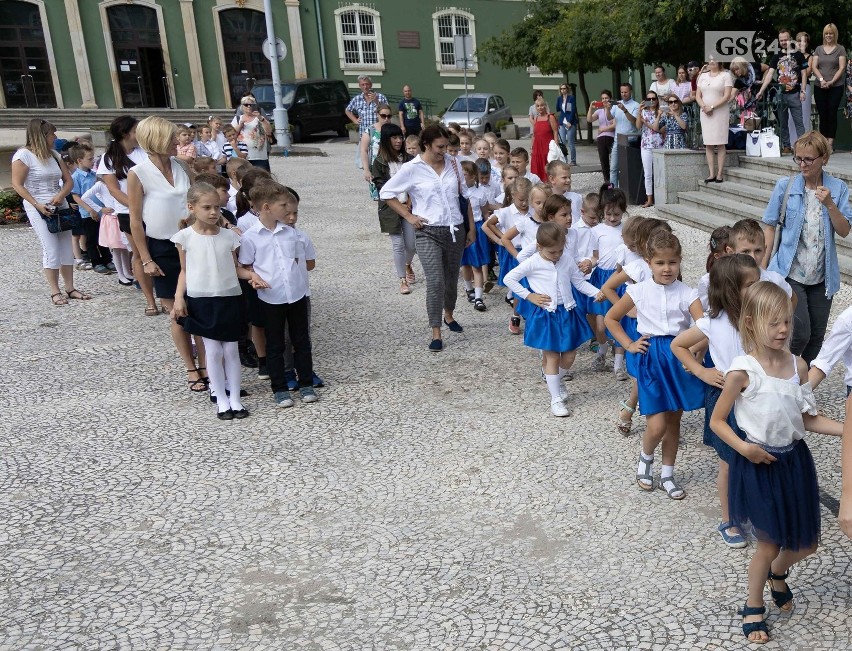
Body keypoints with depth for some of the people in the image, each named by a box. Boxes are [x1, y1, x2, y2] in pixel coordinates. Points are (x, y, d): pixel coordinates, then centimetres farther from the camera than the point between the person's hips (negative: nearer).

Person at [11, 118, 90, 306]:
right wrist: (36, 204, -18)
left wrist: (61, 195, -10)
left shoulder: (54, 155, 11)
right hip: (39, 209, -6)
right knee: (51, 250, -8)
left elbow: (68, 181, 10)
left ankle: (70, 288, 14)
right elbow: (17, 184, -10)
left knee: (66, 248, 6)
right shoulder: (24, 155, -8)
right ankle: (55, 292, 0)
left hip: (60, 206, 6)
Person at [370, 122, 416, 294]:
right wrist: (397, 203, -12)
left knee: (411, 243, 4)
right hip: (391, 208, -2)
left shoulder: (408, 159, 4)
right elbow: (380, 185, -5)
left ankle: (408, 265, 37)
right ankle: (403, 279, 10)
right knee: (398, 244, 0)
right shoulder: (379, 162, -3)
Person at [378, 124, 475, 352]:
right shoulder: (412, 168, -7)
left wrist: (471, 227, 13)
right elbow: (386, 193, -2)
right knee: (435, 281, -13)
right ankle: (436, 334, -5)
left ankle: (448, 314, 43)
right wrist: (409, 216, -6)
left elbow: (465, 196, 12)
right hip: (428, 232, -4)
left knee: (452, 279, 16)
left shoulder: (452, 164, 4)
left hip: (455, 230, 4)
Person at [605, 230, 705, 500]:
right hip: (651, 359, -2)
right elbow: (611, 318, 7)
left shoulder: (686, 293, -4)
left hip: (679, 358, 2)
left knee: (674, 421, 12)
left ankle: (667, 475, 28)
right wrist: (629, 344, -1)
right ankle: (645, 458, 23)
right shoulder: (639, 291, -3)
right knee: (657, 425, -9)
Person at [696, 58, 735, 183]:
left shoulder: (725, 75, 1)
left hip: (720, 112, -4)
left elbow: (727, 96, -8)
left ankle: (719, 174, -4)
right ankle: (712, 174, 5)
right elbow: (698, 95, 11)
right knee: (708, 144, 2)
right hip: (705, 113, 5)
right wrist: (703, 106, -7)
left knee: (720, 144, -5)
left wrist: (712, 107, -14)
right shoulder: (703, 76, 15)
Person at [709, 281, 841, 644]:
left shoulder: (798, 365, -3)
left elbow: (808, 419, 6)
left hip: (795, 460, 5)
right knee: (769, 544, 7)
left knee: (807, 544, 15)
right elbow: (717, 421, -11)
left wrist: (846, 429, -6)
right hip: (760, 464, -5)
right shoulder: (742, 371, -18)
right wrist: (743, 447, -24)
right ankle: (753, 608, 32)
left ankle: (777, 574, 49)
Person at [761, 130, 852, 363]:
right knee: (800, 333, -12)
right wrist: (763, 266, -1)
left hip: (821, 276, 3)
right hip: (790, 274, -3)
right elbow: (770, 225, 1)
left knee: (817, 335, 11)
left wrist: (829, 204, -20)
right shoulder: (785, 186, -4)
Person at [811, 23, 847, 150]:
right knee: (822, 114, 3)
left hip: (836, 86, -2)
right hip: (820, 87, 3)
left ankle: (830, 143, -4)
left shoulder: (840, 49, 3)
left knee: (832, 114, -4)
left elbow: (842, 68, -3)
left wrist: (831, 81, -14)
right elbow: (814, 66, 5)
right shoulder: (818, 49, 12)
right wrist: (821, 80, -11)